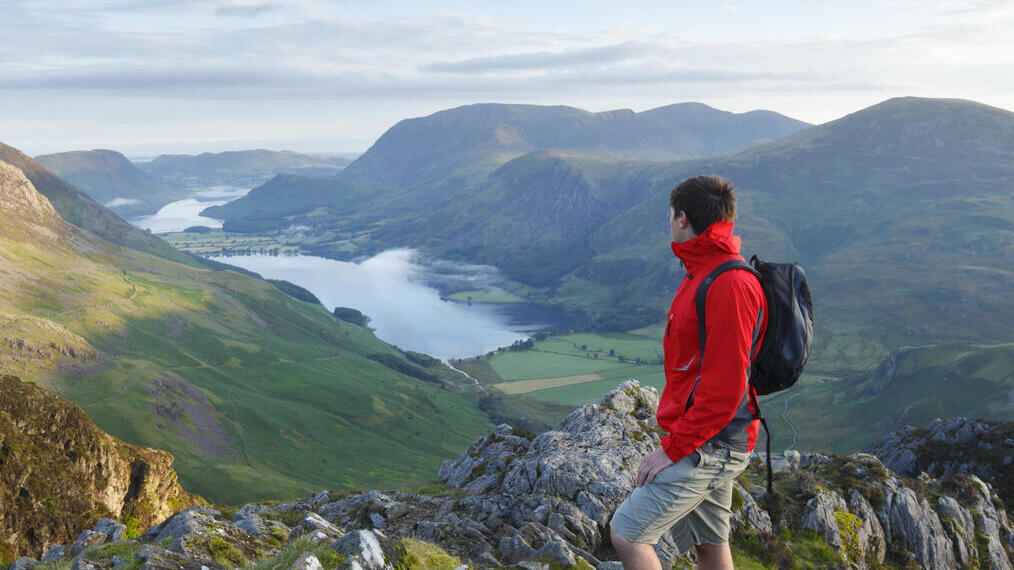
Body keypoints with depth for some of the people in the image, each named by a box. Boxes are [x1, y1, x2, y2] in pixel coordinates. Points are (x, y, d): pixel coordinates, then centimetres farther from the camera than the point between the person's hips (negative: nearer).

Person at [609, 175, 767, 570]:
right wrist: (674, 439, 17)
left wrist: (672, 448, -18)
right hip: (708, 443, 10)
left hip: (708, 447, -10)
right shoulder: (703, 274, 12)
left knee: (626, 533, -9)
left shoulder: (731, 286, -20)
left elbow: (724, 389, -23)